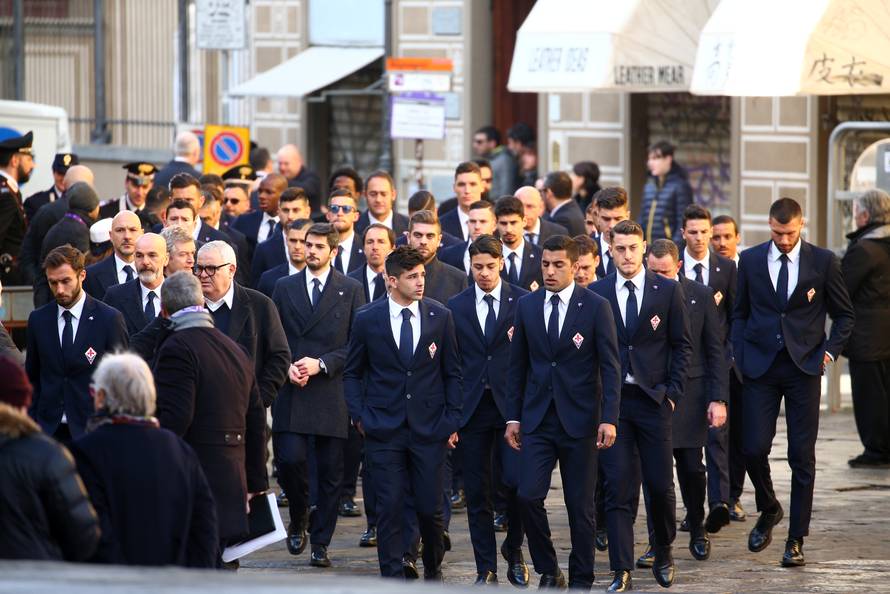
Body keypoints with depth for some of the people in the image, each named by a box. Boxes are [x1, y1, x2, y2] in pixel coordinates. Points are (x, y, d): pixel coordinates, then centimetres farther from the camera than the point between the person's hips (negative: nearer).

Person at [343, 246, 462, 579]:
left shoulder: (440, 317, 2)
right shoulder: (367, 320, -1)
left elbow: (452, 373, 7)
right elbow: (352, 373, 10)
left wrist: (452, 420, 2)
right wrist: (359, 415, 0)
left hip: (429, 428, 1)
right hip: (384, 431, -1)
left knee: (430, 507, 3)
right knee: (389, 508, -3)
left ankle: (433, 566, 28)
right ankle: (392, 577, 3)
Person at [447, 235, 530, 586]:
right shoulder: (455, 307, 7)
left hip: (513, 406, -2)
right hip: (472, 409, 2)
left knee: (517, 482, -11)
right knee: (477, 493, 4)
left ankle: (514, 551, 15)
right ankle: (486, 569, 11)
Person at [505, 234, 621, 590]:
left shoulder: (595, 307, -4)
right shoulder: (526, 306, 6)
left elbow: (610, 367, -5)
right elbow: (518, 366, 11)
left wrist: (609, 419, -12)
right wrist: (513, 417, 7)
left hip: (579, 420, -2)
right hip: (538, 420, 2)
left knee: (580, 505, 3)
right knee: (528, 496, -10)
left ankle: (581, 581, 14)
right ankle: (548, 571, 7)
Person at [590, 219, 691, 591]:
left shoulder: (667, 291, 2)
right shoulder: (596, 294, 3)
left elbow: (682, 345, 5)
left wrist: (673, 392, -3)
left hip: (653, 400, 0)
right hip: (611, 402, 0)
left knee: (660, 485, 3)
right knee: (618, 487, -4)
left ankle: (663, 555, 26)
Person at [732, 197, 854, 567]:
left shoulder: (823, 262, 0)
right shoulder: (750, 261, 5)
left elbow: (844, 314, 9)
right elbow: (739, 313, 12)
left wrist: (830, 351, -3)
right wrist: (740, 356, 2)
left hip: (804, 368, -1)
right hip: (760, 367, 1)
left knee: (802, 457, -1)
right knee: (754, 448, -7)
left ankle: (796, 540, 6)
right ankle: (769, 510, 23)